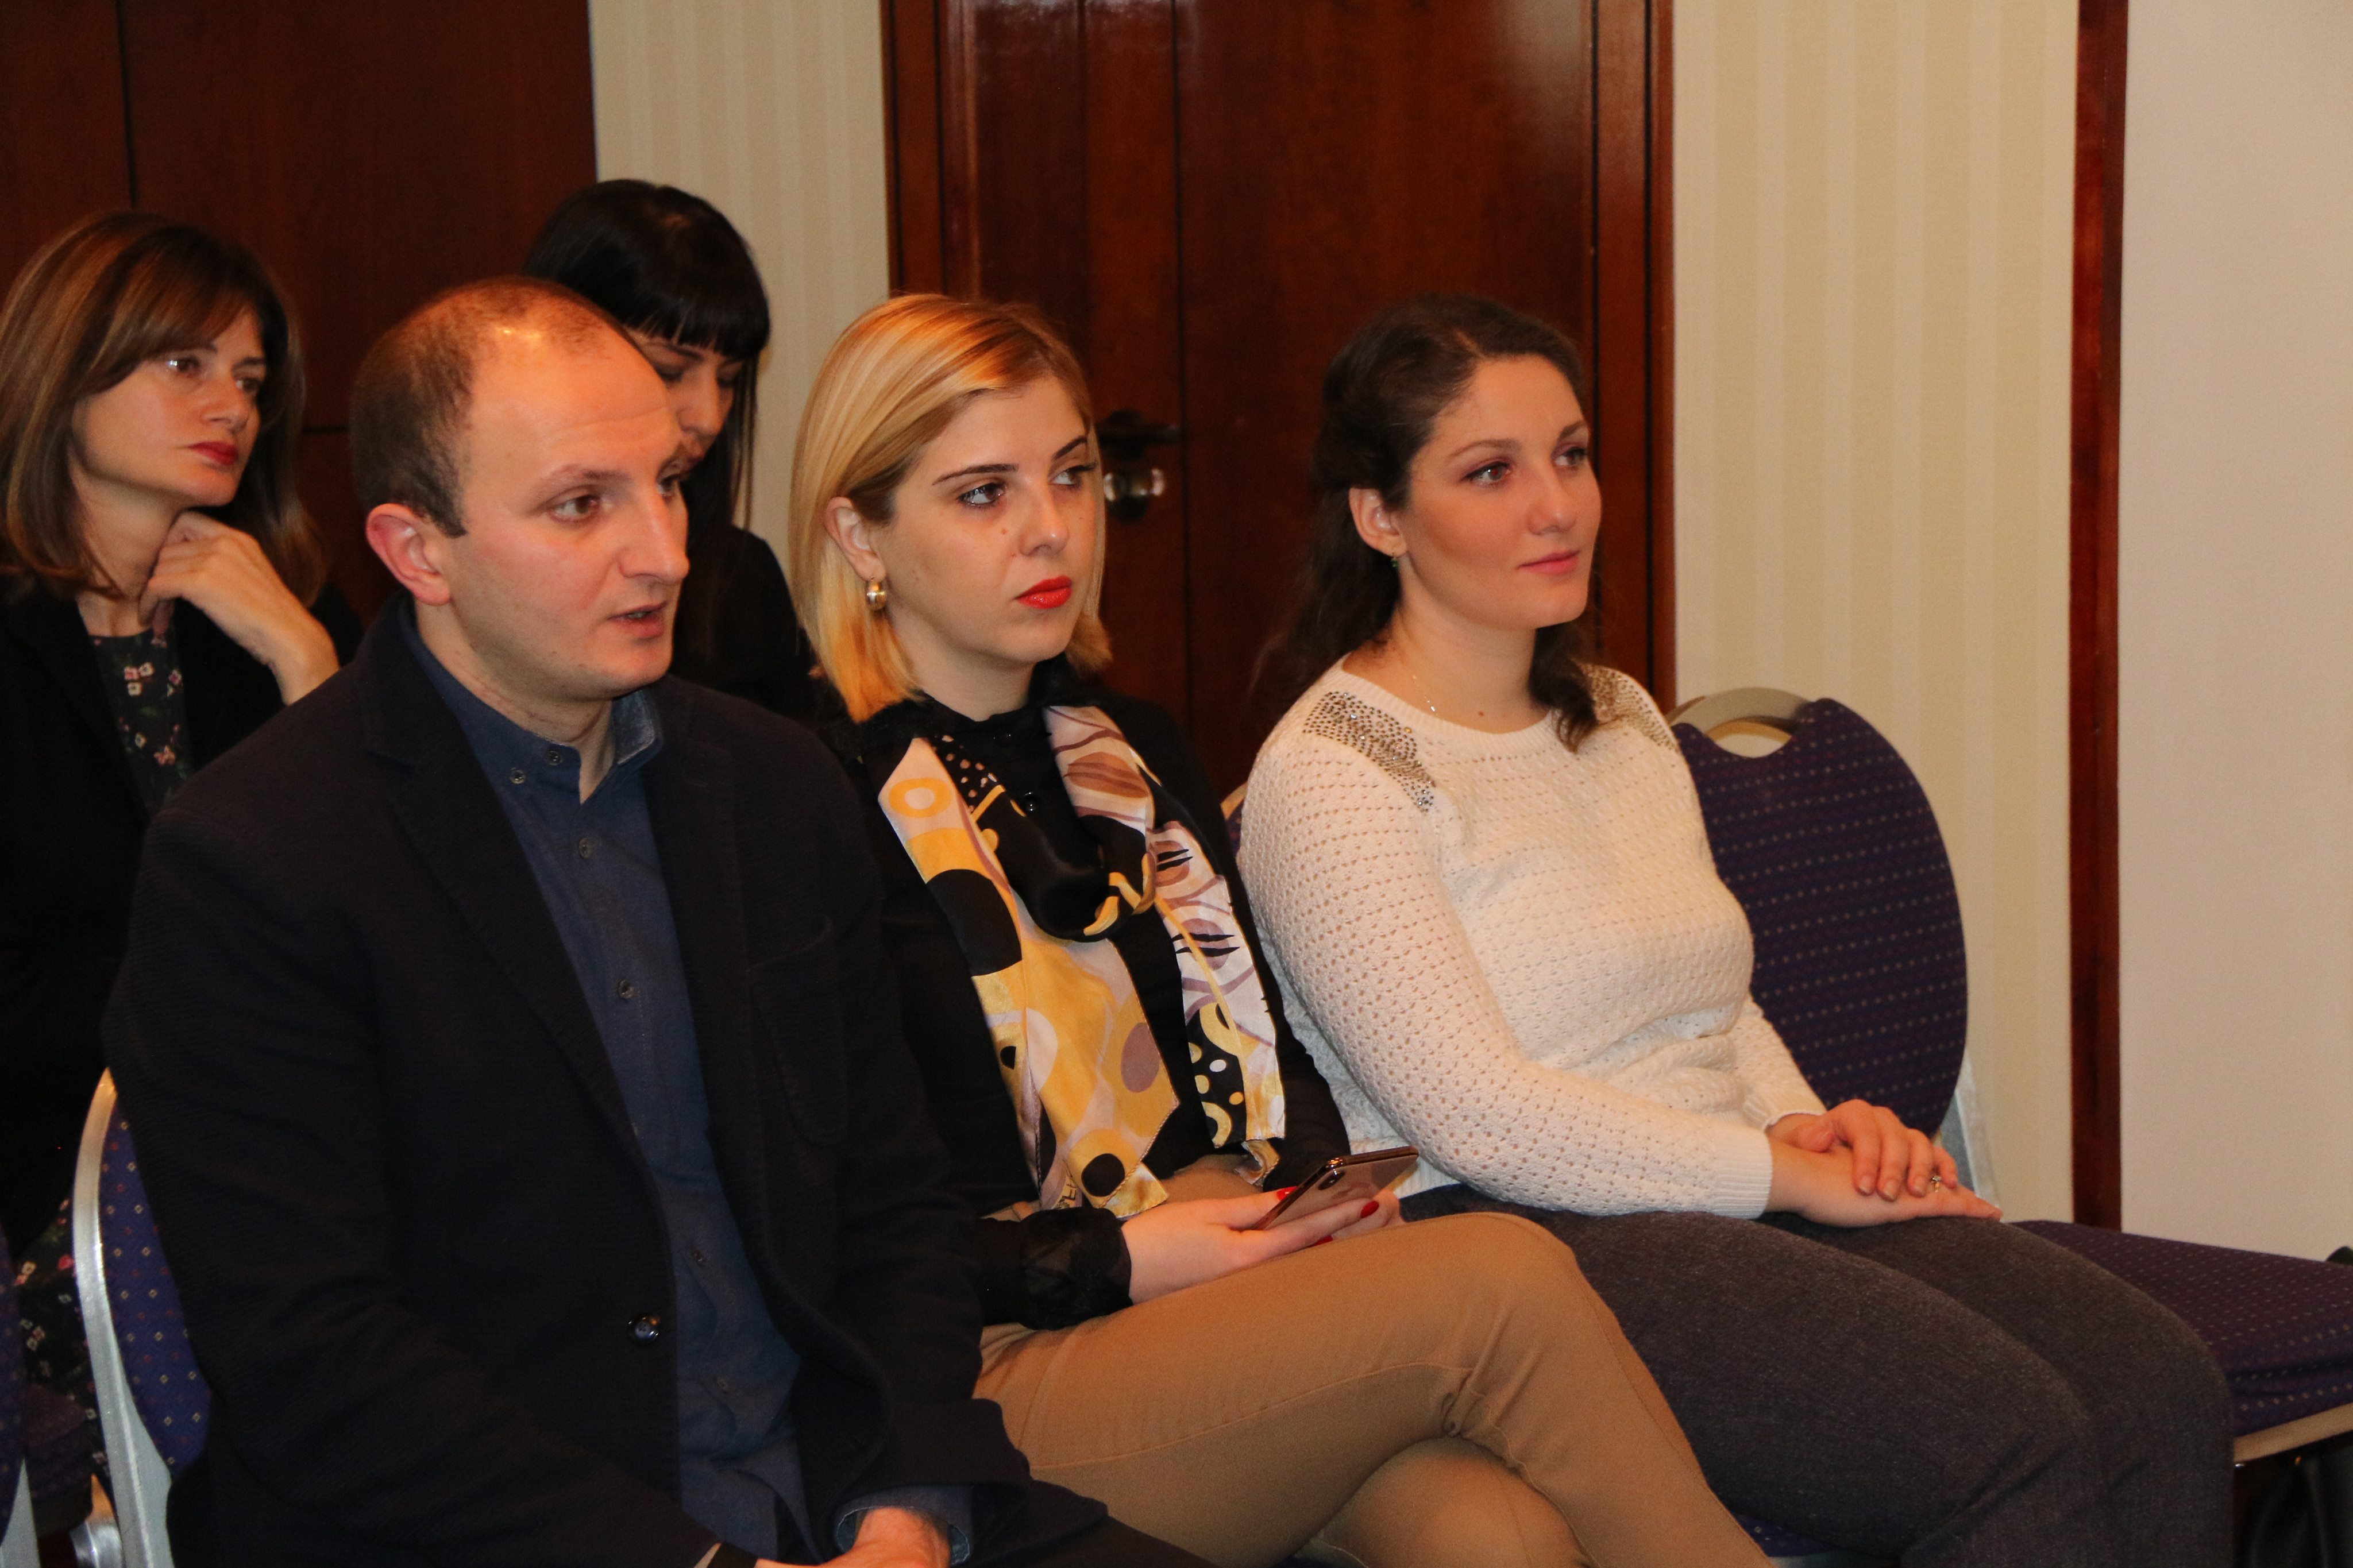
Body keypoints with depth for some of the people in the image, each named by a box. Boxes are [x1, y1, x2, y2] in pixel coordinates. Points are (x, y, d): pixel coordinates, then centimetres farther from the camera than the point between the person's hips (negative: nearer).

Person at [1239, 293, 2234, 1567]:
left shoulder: (1621, 720, 21)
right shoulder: (1329, 776, -6)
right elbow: (1478, 1118, -15)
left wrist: (1812, 1127, 4)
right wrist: (1784, 1174, -12)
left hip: (1748, 1200, 8)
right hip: (1513, 1238, -8)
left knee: (2159, 1387, -19)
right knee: (2012, 1435, -29)